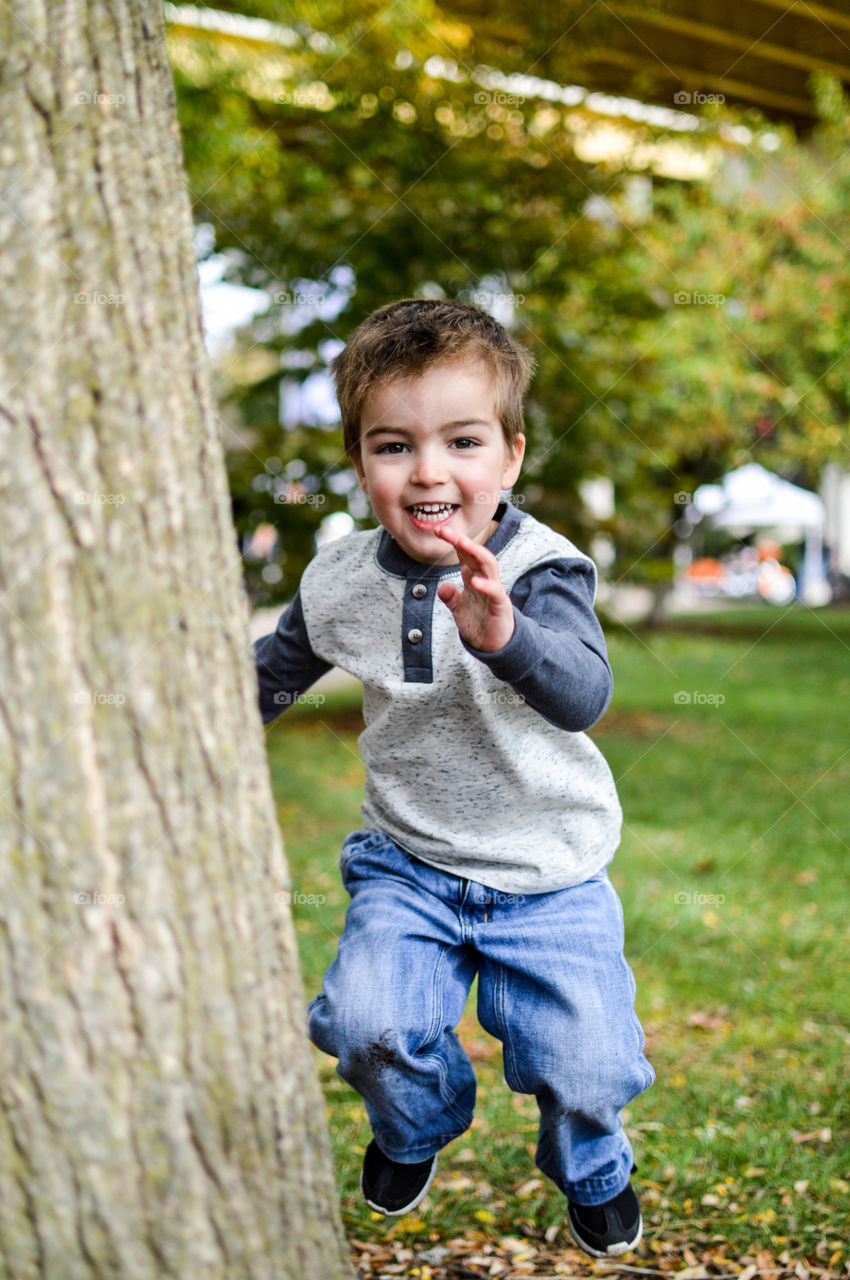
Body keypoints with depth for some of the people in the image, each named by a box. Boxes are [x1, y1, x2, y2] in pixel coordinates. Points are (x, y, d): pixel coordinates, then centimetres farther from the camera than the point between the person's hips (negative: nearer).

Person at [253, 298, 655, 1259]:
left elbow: (583, 694, -39)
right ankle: (418, 1127, 23)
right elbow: (276, 669, 14)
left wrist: (504, 636, -58)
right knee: (368, 1023, -16)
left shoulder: (543, 572, -20)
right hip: (408, 862, 3)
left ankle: (591, 1169, 33)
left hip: (549, 872, -2)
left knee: (583, 1063, -6)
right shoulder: (343, 583, -7)